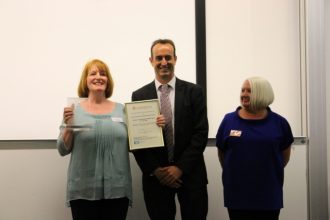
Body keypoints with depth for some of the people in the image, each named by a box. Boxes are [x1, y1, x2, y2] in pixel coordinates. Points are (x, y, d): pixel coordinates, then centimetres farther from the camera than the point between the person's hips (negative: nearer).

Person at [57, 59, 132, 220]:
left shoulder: (121, 110, 7)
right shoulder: (74, 110, 2)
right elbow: (63, 150, 2)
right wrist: (68, 126, -14)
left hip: (117, 189, 2)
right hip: (83, 190, -2)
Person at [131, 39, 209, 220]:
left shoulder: (193, 92, 1)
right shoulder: (139, 96, 3)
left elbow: (201, 133, -4)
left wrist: (180, 167, -11)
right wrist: (154, 170, -9)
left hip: (190, 174, 0)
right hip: (155, 176, 1)